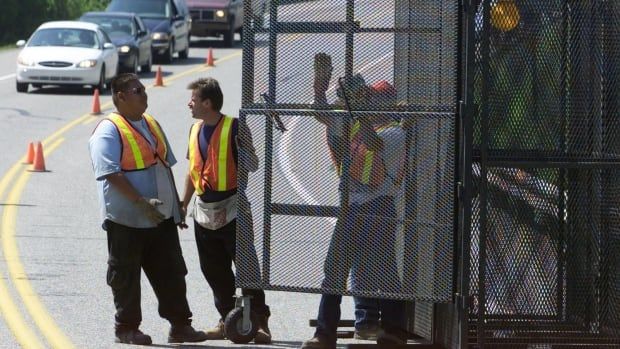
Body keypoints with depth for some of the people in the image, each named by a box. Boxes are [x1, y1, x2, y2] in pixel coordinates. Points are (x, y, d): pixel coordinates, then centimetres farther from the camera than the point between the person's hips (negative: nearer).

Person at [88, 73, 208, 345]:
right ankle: (126, 328, 11)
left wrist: (177, 205, 17)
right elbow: (111, 174, -20)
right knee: (126, 276, 2)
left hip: (162, 218, 7)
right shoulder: (109, 131, -11)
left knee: (171, 272, 7)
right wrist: (141, 203, -26)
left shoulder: (151, 124, 15)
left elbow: (166, 165, 22)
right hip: (126, 220, -7)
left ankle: (180, 325, 12)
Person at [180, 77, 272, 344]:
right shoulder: (195, 130, 12)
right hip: (204, 212, 7)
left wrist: (240, 151, -28)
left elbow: (252, 165, -10)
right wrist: (183, 204, 20)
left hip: (232, 210, -7)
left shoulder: (235, 128, -9)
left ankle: (260, 323, -6)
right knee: (213, 271, 11)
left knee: (246, 267, -8)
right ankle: (227, 319, 21)